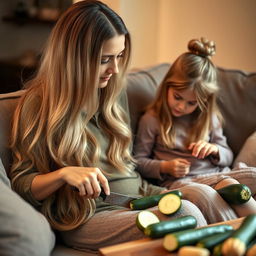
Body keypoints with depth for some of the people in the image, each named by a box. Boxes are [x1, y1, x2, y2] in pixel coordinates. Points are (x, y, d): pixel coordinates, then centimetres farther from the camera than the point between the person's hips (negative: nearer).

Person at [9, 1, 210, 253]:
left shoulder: (114, 91, 11)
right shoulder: (39, 103, -7)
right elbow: (20, 185, -4)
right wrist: (64, 174, -24)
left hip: (137, 198, 6)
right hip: (85, 219, -6)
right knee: (184, 214, -31)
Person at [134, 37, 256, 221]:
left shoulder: (209, 117, 15)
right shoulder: (151, 119, 3)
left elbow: (228, 156, 20)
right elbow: (139, 161, 5)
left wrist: (215, 149, -3)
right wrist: (164, 167, -12)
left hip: (215, 175, 4)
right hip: (178, 181, -4)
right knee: (201, 193, -38)